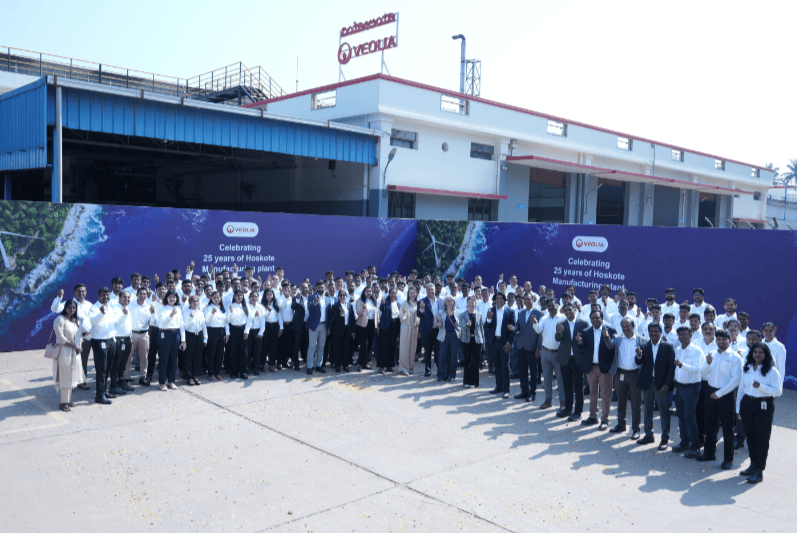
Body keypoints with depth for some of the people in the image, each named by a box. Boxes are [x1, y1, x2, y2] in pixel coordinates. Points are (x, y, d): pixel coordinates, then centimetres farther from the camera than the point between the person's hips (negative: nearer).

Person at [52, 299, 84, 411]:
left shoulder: (76, 320, 12)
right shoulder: (60, 319, -13)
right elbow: (60, 337, -19)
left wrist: (79, 346, -5)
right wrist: (75, 346, -16)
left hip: (74, 353, 7)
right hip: (64, 352, -7)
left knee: (71, 377, 12)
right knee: (64, 377, -3)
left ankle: (68, 400, 22)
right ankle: (63, 402, 5)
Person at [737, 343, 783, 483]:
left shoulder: (772, 371, -7)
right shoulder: (746, 368, 8)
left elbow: (778, 391, -12)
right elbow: (741, 388, 13)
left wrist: (760, 386, -26)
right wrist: (738, 408, 14)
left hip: (764, 406, -5)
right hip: (747, 404, 5)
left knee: (762, 438, -2)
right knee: (750, 436, 13)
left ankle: (759, 471, 2)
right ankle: (753, 464, 28)